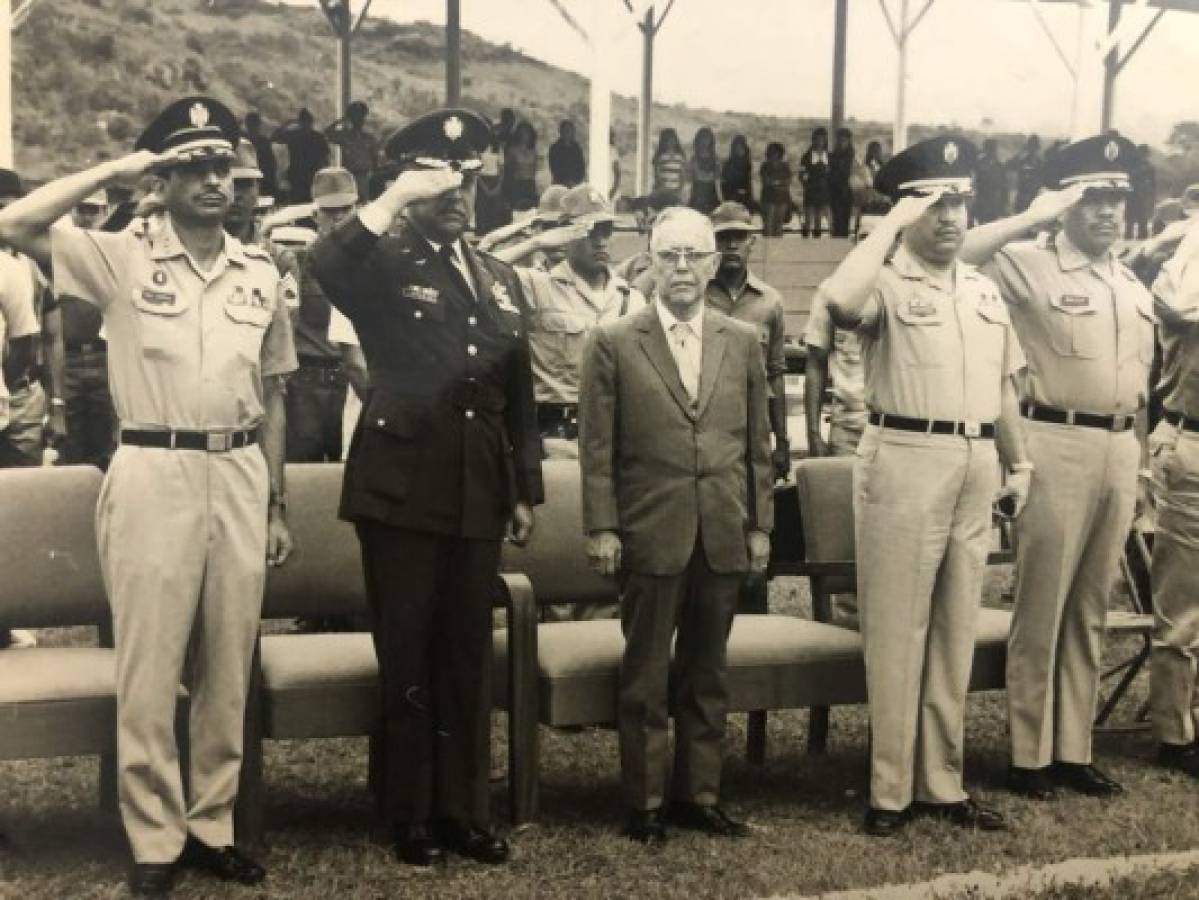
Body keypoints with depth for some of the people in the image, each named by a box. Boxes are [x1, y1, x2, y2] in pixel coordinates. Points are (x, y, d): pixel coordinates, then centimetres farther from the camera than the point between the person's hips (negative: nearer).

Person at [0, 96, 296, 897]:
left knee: (228, 668, 10)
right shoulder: (121, 259, -1)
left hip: (239, 475, 4)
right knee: (150, 669, 2)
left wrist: (278, 505, 13)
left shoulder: (261, 274, 10)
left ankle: (212, 826, 24)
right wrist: (115, 170, -11)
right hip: (154, 475, -3)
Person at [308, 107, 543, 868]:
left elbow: (519, 396, 16)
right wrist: (395, 198, -27)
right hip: (401, 492, -4)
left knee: (469, 660, 11)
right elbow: (325, 266, -28)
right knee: (408, 660, 5)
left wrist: (527, 489, 13)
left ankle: (465, 810, 23)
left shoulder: (502, 280, 14)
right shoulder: (383, 267, -1)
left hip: (478, 497, 5)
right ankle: (412, 817, 18)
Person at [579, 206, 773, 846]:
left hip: (724, 536, 3)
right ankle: (644, 802, 17)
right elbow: (596, 446, -3)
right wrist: (601, 528, -8)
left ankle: (699, 794, 24)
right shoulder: (614, 343, -1)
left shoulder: (743, 343, 9)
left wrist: (760, 524, 7)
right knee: (646, 676, 6)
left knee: (707, 673, 12)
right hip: (650, 534, -3)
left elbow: (758, 444, 10)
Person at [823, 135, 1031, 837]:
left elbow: (1003, 384, 20)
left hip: (977, 465, 7)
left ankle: (943, 783, 22)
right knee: (897, 627, 1)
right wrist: (895, 221, -19)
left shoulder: (985, 290, 15)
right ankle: (893, 788, 11)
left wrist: (1018, 464, 15)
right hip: (906, 461, -6)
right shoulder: (886, 283, -6)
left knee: (957, 630, 12)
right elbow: (839, 301, -30)